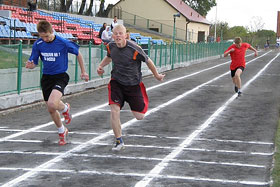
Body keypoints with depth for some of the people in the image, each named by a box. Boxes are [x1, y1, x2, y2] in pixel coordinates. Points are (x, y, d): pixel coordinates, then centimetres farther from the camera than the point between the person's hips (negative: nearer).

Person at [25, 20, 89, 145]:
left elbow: (78, 54, 1)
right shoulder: (38, 44, -5)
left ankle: (65, 108, 8)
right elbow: (33, 63, 3)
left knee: (52, 103, -29)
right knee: (50, 110, 11)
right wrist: (30, 65, -22)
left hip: (60, 76, -4)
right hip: (46, 77, 4)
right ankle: (62, 131, 37)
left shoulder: (63, 43, -14)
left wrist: (83, 72, 7)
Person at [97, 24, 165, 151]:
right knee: (114, 111, -16)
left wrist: (156, 75, 6)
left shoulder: (134, 49, -24)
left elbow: (148, 61, -7)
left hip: (133, 84, -2)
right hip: (116, 82, 2)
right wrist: (101, 66, -1)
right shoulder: (111, 46, -8)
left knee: (139, 117, 4)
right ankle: (119, 141, 1)